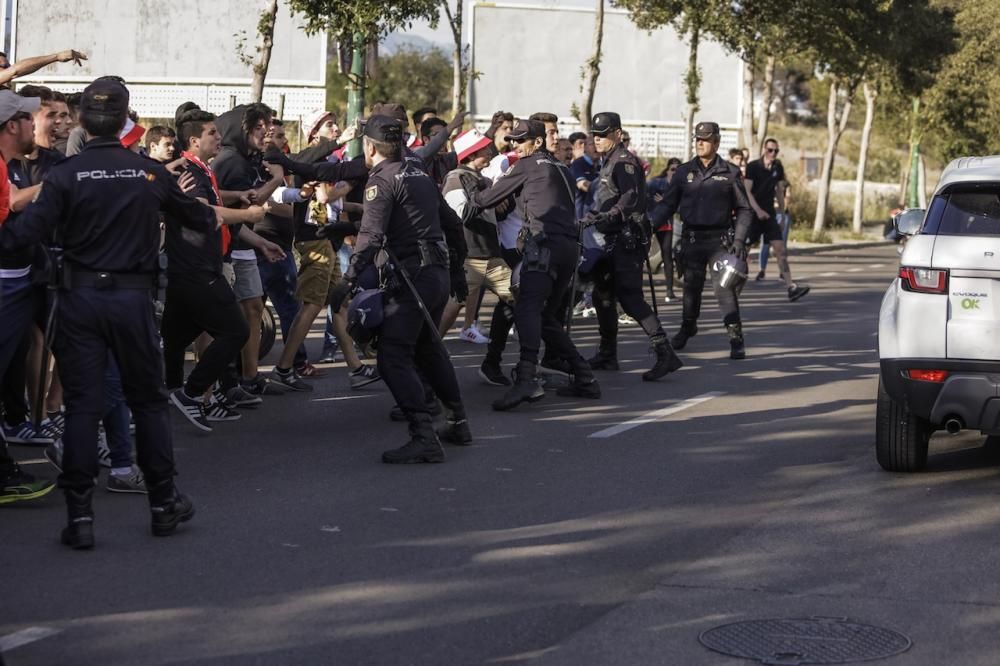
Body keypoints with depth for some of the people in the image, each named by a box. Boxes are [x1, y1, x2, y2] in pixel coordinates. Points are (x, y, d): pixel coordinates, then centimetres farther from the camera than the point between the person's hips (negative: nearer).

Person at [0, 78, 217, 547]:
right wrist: (213, 218, 36)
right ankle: (163, 502, 22)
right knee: (148, 399, 15)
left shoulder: (66, 175, -9)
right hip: (133, 297, 1)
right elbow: (196, 216, 15)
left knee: (81, 404, 3)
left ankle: (80, 515, 1)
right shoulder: (151, 174, -1)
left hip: (80, 297, -1)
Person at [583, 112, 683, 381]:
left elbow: (629, 199, -27)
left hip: (628, 239, -10)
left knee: (629, 297, -16)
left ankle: (665, 354, -20)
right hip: (615, 239, 10)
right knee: (602, 294, 15)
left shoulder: (623, 162, -12)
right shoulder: (609, 162, 19)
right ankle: (607, 355, 25)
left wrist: (604, 217, -36)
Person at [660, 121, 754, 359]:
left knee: (724, 287, -10)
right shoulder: (684, 172, 7)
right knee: (691, 286, 10)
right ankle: (687, 327, 31)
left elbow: (744, 209, 3)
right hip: (692, 239, 3)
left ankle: (736, 338, -7)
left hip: (720, 239, -3)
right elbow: (669, 205, 8)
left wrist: (739, 239, -7)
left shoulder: (730, 172, 1)